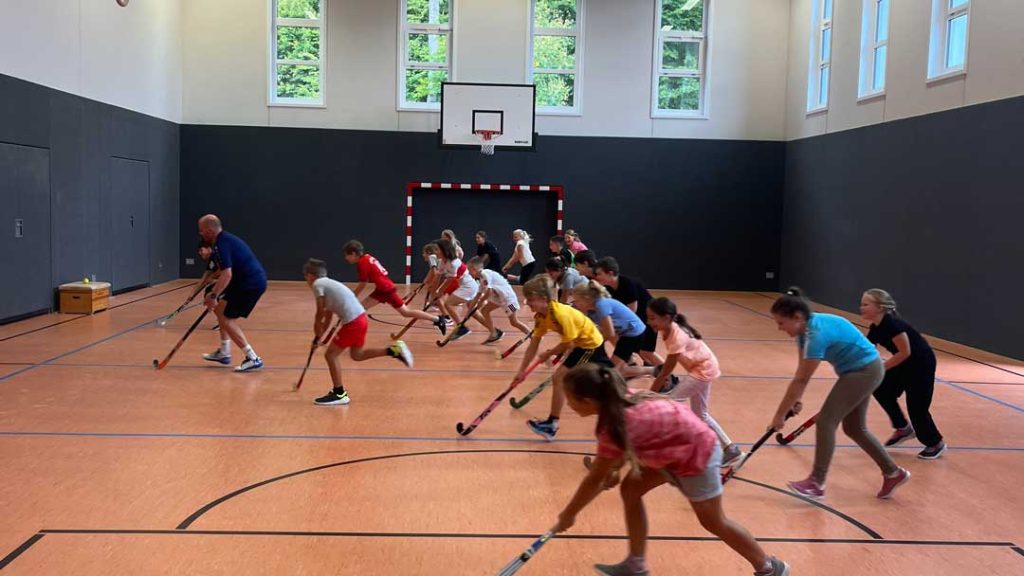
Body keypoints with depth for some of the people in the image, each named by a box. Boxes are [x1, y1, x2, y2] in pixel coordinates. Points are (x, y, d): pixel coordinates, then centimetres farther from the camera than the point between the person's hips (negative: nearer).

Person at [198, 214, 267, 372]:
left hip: (251, 284, -10)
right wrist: (214, 294, 24)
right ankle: (224, 353, 27)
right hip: (254, 281, 10)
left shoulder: (221, 245, -15)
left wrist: (214, 296, -21)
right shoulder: (226, 238, 17)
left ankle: (253, 359, -6)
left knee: (226, 319, -3)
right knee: (221, 309, 20)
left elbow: (227, 275, -26)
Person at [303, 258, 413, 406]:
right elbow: (328, 317, 25)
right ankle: (394, 350, 16)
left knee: (331, 355, 2)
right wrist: (320, 335, 25)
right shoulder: (328, 284, 23)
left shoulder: (318, 285, -4)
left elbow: (320, 314, -3)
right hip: (360, 318, 9)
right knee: (357, 355, 24)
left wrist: (317, 335, 9)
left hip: (352, 322, -9)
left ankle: (339, 394, 7)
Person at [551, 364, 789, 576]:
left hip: (696, 454, -9)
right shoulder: (620, 401, -10)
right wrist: (613, 469, -1)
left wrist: (568, 515, -10)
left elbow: (595, 480, -22)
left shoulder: (614, 426, -32)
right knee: (630, 490, 5)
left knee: (713, 522, 9)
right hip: (675, 449, 9)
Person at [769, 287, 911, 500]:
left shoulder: (817, 333, -31)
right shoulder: (806, 328, -3)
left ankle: (817, 483, -6)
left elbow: (800, 380, -28)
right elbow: (801, 373, 3)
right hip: (861, 371, 10)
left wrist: (780, 415, -22)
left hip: (864, 371, -10)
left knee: (826, 421, -12)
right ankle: (893, 473, 31)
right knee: (855, 428, 17)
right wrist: (796, 401, -5)